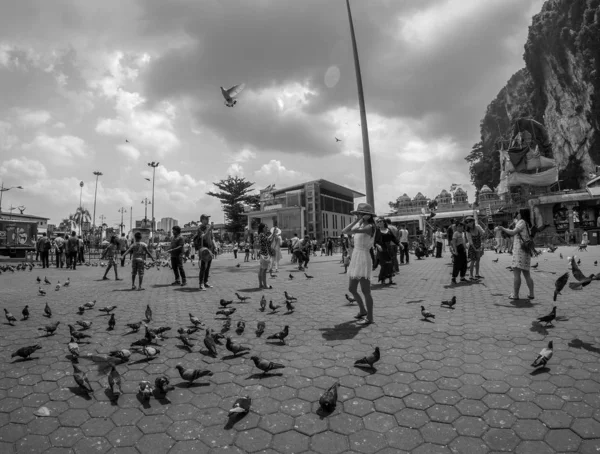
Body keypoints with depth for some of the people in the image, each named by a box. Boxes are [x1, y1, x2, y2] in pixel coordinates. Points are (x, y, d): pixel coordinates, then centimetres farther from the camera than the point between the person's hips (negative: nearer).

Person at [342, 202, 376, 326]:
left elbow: (354, 231, -27)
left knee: (365, 291, -1)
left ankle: (370, 317, 13)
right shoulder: (360, 226, 12)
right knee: (351, 289, 17)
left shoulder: (369, 227, -13)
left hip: (363, 260, -9)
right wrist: (356, 220, 6)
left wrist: (361, 220, -15)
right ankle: (362, 310, 36)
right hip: (355, 259, 9)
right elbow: (345, 231, 9)